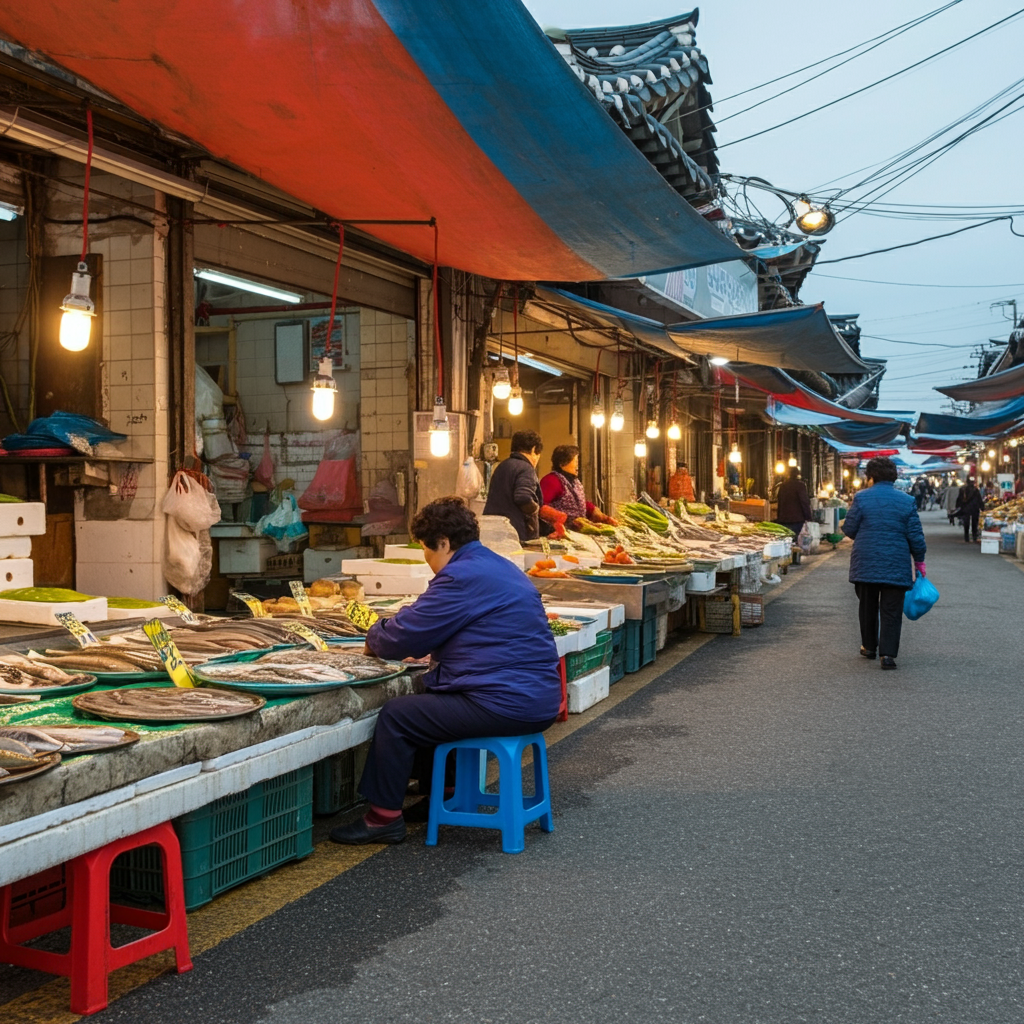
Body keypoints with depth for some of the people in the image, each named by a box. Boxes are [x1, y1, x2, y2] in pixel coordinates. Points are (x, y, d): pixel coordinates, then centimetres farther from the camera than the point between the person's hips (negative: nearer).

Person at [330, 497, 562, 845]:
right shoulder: (502, 568, 17)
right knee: (428, 699, 27)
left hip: (504, 705, -10)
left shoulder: (461, 577, -15)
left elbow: (401, 638, -13)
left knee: (395, 716, -1)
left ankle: (384, 817, 8)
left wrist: (374, 637, 9)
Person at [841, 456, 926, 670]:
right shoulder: (907, 501, 0)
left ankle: (869, 646, 27)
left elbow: (849, 529, -2)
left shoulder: (861, 497, -4)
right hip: (896, 566, 0)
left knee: (868, 607, 17)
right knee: (891, 612, 2)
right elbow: (915, 536, -1)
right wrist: (919, 560, 11)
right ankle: (888, 653, -6)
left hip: (865, 564, 0)